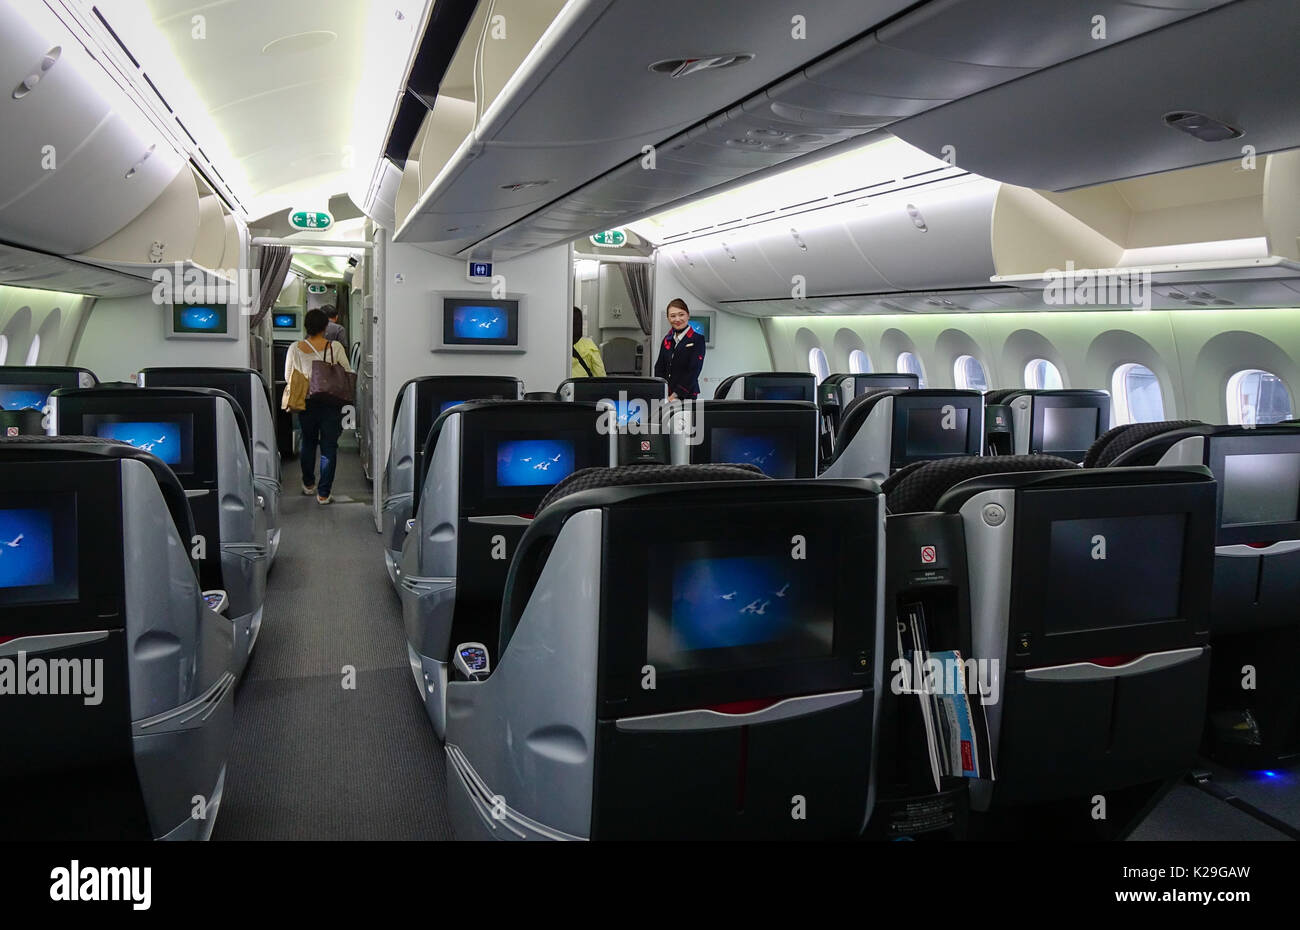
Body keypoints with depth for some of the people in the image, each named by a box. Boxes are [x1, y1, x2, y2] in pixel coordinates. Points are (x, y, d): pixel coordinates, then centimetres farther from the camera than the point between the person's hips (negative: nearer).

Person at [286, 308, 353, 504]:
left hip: (306, 402, 3)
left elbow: (288, 376, 5)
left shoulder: (295, 348, -4)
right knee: (329, 447, 4)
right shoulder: (335, 348, -11)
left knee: (308, 443, 21)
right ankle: (323, 493, 3)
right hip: (330, 403, -3)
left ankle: (308, 484, 34)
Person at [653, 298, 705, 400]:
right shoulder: (667, 340, 14)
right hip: (665, 396, 4)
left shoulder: (697, 340, -2)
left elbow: (694, 371, -10)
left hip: (686, 396, -4)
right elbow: (659, 368, 12)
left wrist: (676, 395, -16)